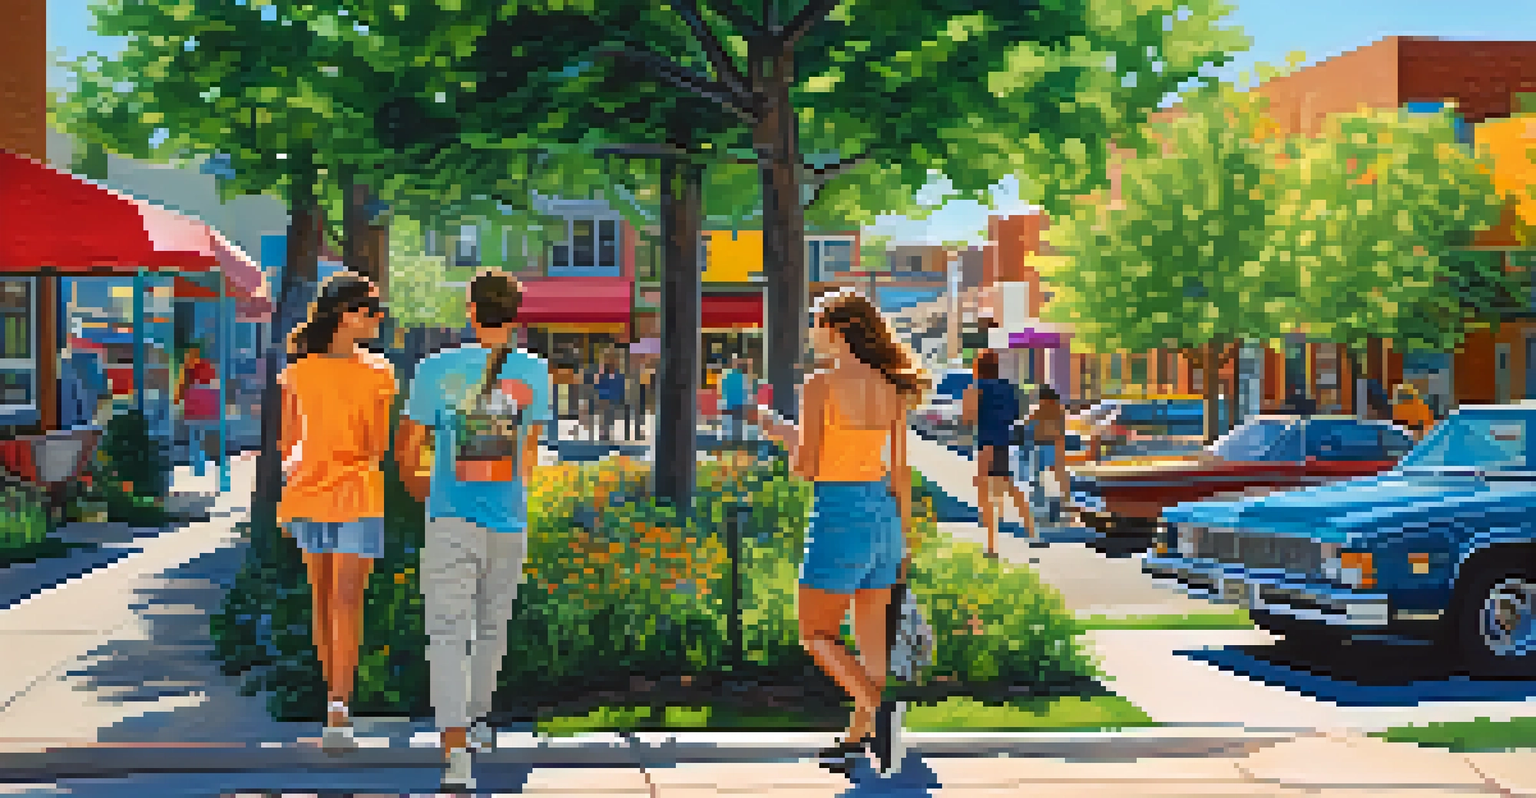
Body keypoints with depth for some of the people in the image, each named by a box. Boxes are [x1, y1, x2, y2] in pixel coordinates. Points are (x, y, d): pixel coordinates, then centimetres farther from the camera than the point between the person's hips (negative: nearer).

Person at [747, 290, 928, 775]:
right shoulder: (891, 388, 6)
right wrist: (904, 536, 16)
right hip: (883, 513, 7)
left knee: (816, 635, 4)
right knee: (871, 638, 13)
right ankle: (857, 737, 20)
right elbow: (900, 471, 9)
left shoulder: (821, 385, -13)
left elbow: (806, 467, -15)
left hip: (840, 514, -7)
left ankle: (879, 707, -17)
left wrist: (779, 431, 5)